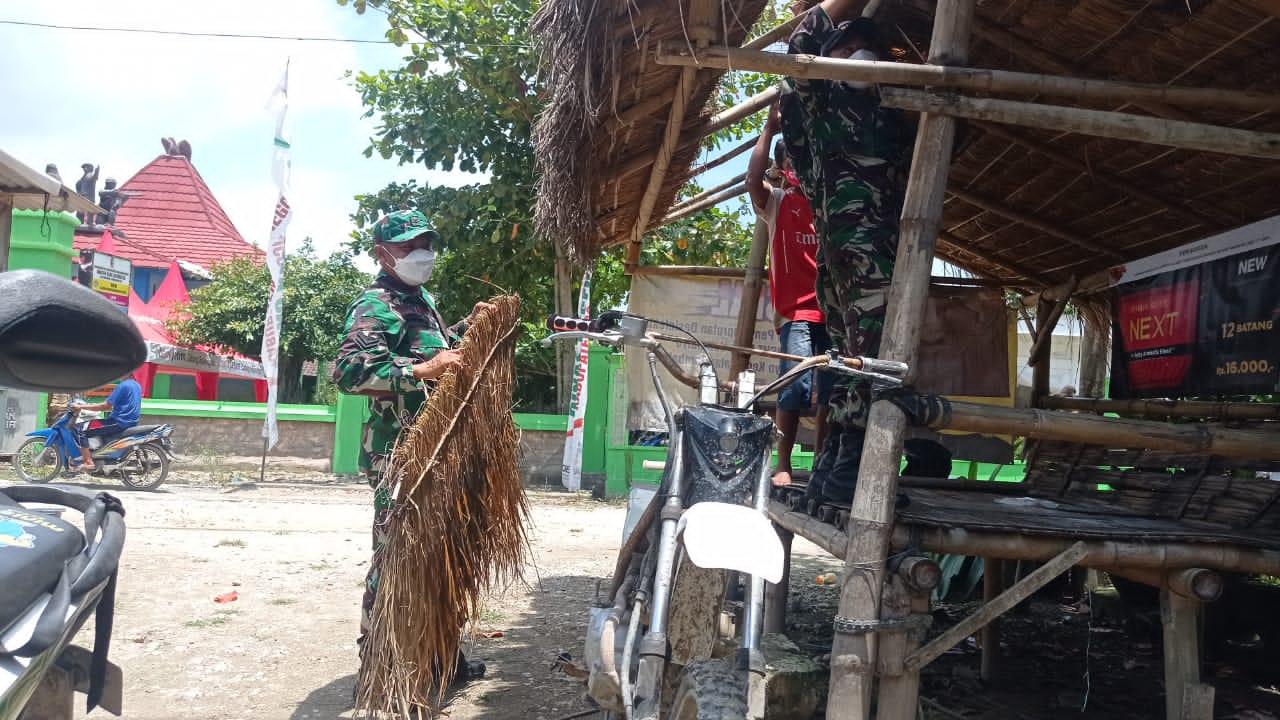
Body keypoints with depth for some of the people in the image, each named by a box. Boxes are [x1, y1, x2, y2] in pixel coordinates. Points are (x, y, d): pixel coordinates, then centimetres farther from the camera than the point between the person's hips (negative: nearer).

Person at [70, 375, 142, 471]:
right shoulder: (137, 385, 11)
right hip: (130, 422, 10)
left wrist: (81, 406, -13)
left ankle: (88, 462, -10)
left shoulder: (122, 386, -17)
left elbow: (105, 406, -19)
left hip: (119, 422, -9)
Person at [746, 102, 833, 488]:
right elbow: (752, 180, -8)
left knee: (831, 389, 5)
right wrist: (771, 128, -6)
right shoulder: (777, 201, 8)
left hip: (833, 307, 4)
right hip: (796, 310, -4)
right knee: (797, 386, -13)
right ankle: (782, 465, -5)